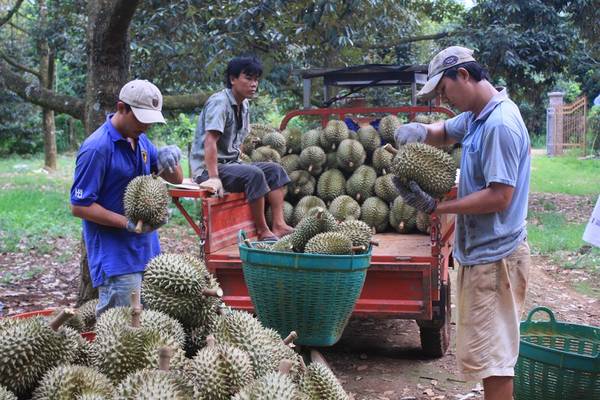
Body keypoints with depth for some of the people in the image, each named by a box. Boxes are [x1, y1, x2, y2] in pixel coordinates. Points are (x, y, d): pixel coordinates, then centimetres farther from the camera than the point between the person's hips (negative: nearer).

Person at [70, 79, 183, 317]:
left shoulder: (141, 140, 9)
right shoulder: (97, 148, -17)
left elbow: (176, 179, 12)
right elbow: (79, 206, -16)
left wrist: (171, 158, -11)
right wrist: (129, 223, -22)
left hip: (147, 251, 8)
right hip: (115, 258, -8)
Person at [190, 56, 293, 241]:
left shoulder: (243, 105, 12)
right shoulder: (219, 102, -16)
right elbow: (210, 140, -27)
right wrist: (213, 178, -34)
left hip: (231, 164, 10)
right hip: (208, 168, -10)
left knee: (275, 170, 0)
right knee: (254, 175, -29)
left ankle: (279, 225, -9)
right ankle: (262, 231, -19)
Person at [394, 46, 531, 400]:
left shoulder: (500, 124, -21)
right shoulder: (476, 116, 9)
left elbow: (500, 197, -24)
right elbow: (445, 132, 26)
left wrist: (436, 207, -21)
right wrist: (420, 131, 2)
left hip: (494, 256, -10)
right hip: (480, 251, 10)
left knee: (491, 355, -3)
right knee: (490, 350, 18)